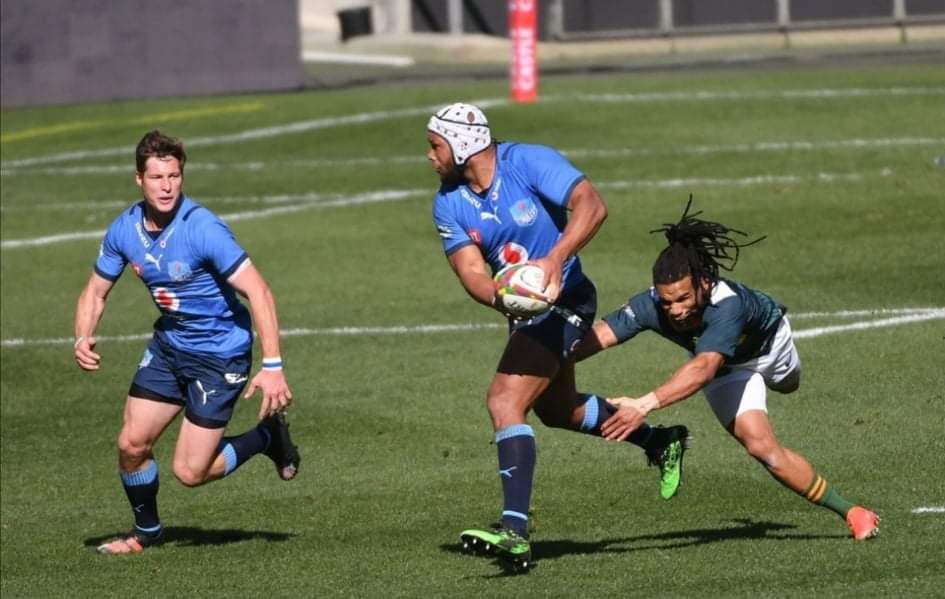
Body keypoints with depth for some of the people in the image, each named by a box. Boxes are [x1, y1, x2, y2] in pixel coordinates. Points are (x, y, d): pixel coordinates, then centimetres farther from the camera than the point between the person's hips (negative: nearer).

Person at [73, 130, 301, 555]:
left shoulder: (202, 229, -26)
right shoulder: (125, 230, -6)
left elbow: (258, 292, -28)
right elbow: (96, 291, 8)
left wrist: (272, 367, -34)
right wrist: (84, 339, -13)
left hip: (221, 355, -6)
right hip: (168, 346, 6)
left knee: (189, 471, -7)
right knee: (131, 443, 1)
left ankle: (268, 437, 18)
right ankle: (145, 531, 27)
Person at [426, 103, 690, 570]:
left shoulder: (529, 163, -20)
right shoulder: (449, 205, -2)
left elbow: (591, 206, -31)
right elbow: (471, 271, -12)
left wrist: (555, 259, -45)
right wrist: (498, 296, -35)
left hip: (562, 300, -9)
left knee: (505, 402, -22)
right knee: (556, 410, 26)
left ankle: (515, 531, -28)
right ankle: (660, 442, 47)